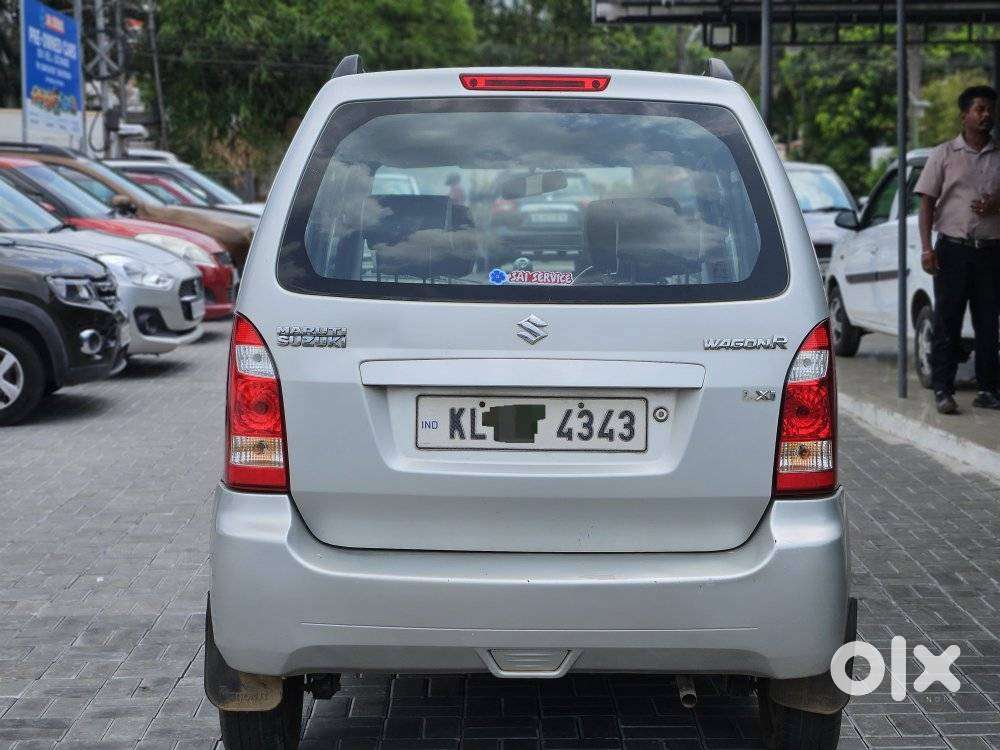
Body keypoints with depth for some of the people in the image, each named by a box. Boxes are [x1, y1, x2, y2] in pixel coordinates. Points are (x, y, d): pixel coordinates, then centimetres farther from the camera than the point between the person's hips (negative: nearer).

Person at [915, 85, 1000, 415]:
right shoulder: (945, 154, 5)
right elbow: (927, 201, 2)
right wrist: (926, 248, -8)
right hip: (952, 248, -2)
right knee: (947, 323, -2)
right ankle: (942, 390, 1)